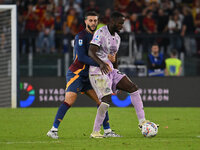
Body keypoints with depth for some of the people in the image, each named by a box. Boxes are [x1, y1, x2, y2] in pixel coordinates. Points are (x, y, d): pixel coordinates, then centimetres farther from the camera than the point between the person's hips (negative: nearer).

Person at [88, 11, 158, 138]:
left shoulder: (117, 38, 15)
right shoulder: (101, 33, -12)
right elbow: (91, 52, -22)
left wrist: (117, 74, 25)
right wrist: (101, 63, -39)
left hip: (111, 71, 9)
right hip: (98, 72, -8)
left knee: (133, 88, -2)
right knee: (107, 99, -21)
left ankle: (142, 121, -1)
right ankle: (95, 132, -9)